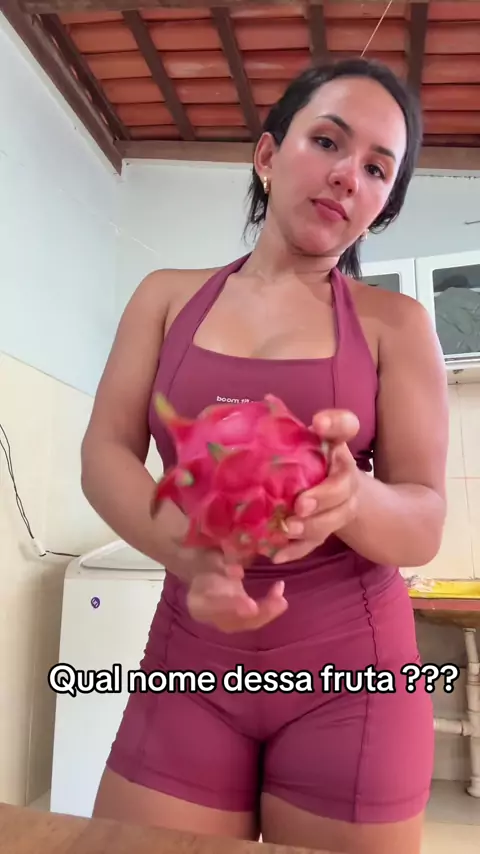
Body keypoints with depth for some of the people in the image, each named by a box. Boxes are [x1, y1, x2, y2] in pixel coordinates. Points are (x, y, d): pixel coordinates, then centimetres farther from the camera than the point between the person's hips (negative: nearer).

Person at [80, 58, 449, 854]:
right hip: (189, 660, 2)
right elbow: (104, 454, -3)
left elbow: (424, 523, -5)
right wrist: (186, 549, -22)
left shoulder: (395, 323, -1)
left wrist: (349, 498, -29)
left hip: (351, 669, 0)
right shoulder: (168, 295, 5)